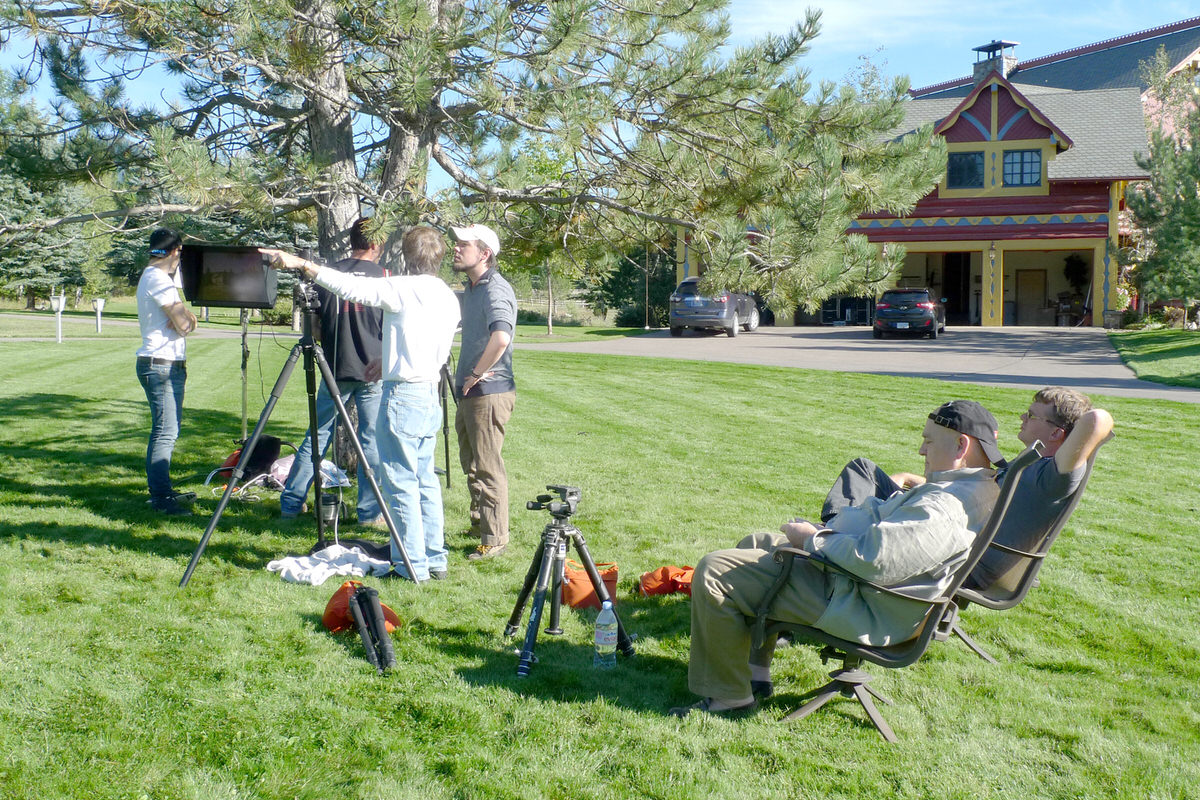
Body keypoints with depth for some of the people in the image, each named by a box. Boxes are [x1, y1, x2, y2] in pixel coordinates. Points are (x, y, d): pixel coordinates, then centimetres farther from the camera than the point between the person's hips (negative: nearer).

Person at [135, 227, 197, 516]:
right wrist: (186, 319, 1)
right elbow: (184, 325, -19)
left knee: (165, 432, 15)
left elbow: (185, 319, 15)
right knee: (165, 433, -10)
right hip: (162, 365, -11)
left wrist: (186, 317, -7)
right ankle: (160, 498, -8)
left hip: (167, 364, 11)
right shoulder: (159, 279, -14)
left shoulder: (151, 276, 19)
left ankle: (162, 490, 23)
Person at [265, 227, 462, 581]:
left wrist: (301, 264, -12)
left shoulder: (405, 289, -13)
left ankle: (412, 564, 3)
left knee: (401, 483, -2)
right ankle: (434, 559, 19)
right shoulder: (448, 297, 11)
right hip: (431, 394, 8)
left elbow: (352, 287, -18)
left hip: (403, 395, -8)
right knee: (425, 479, 14)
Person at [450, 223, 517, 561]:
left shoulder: (495, 290, -18)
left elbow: (500, 338, -34)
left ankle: (495, 538, 3)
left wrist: (476, 374, -23)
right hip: (469, 392, 10)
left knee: (488, 466, -5)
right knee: (470, 461, 20)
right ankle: (479, 523, 34)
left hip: (489, 392, -10)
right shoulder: (470, 289, 14)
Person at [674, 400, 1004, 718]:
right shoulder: (974, 488, 8)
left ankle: (728, 697, -3)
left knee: (713, 573, -16)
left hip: (857, 605, -12)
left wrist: (812, 538, -18)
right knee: (755, 543, 26)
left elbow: (872, 559, -35)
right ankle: (755, 670, 23)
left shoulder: (946, 508, -27)